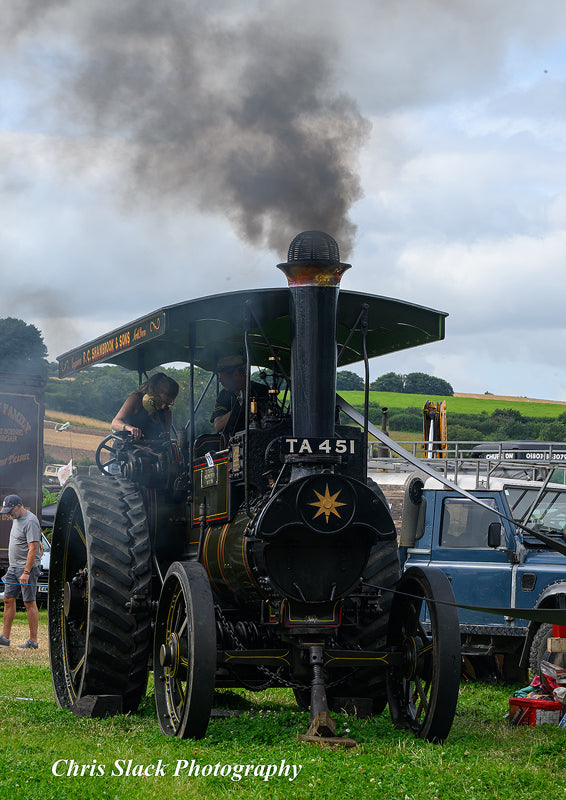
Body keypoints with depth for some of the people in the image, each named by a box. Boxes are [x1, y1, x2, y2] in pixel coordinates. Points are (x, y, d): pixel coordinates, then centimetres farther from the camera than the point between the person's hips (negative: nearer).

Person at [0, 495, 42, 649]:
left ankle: (33, 641, -2)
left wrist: (26, 572, -25)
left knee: (29, 602, -6)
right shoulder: (16, 518, 14)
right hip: (13, 567, 9)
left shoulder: (30, 521, -17)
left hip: (27, 567, -9)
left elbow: (33, 548, -21)